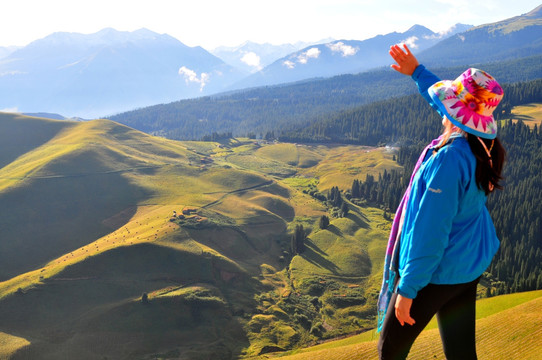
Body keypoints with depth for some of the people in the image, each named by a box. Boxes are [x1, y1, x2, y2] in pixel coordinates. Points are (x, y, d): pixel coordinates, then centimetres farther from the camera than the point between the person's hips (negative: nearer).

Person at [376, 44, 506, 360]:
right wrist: (417, 72, 29)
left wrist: (407, 289, -19)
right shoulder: (481, 144, -3)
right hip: (470, 267, 8)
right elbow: (444, 96, 19)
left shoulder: (448, 159, -28)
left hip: (435, 273, -8)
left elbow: (430, 232, -26)